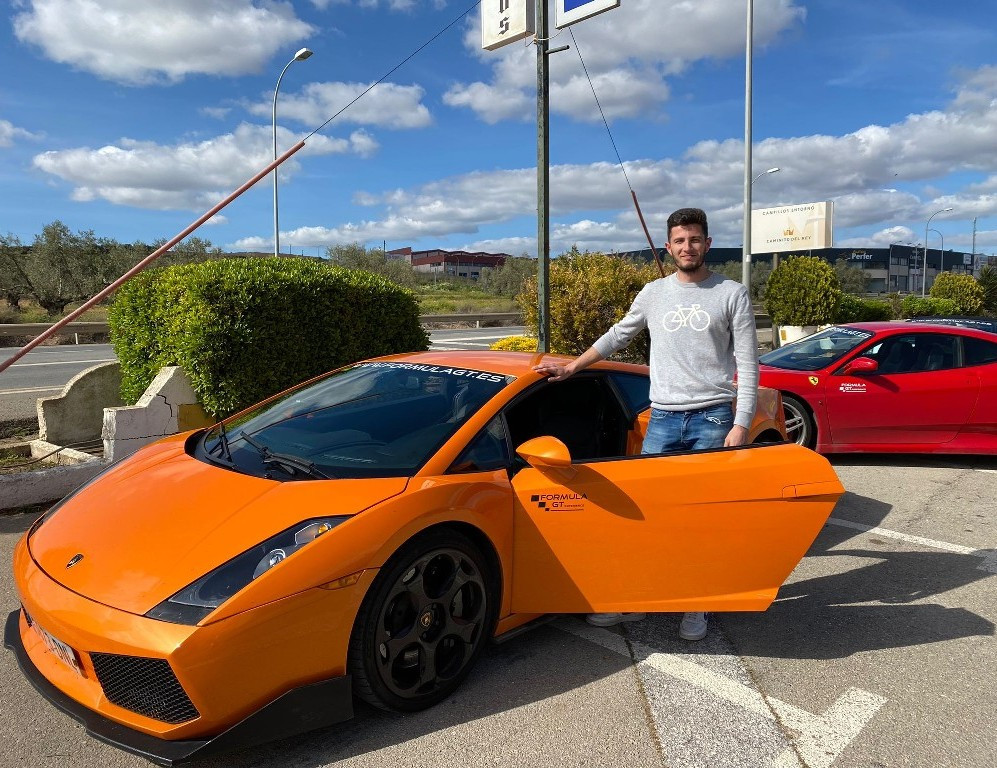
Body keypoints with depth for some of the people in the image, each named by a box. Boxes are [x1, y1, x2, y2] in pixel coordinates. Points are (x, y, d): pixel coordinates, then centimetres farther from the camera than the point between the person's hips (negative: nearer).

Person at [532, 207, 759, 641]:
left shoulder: (732, 294, 2)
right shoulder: (653, 294, 10)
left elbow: (748, 364, -1)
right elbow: (616, 336, 21)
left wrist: (741, 424, -10)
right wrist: (570, 368, 14)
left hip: (713, 417, -2)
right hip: (663, 417, 3)